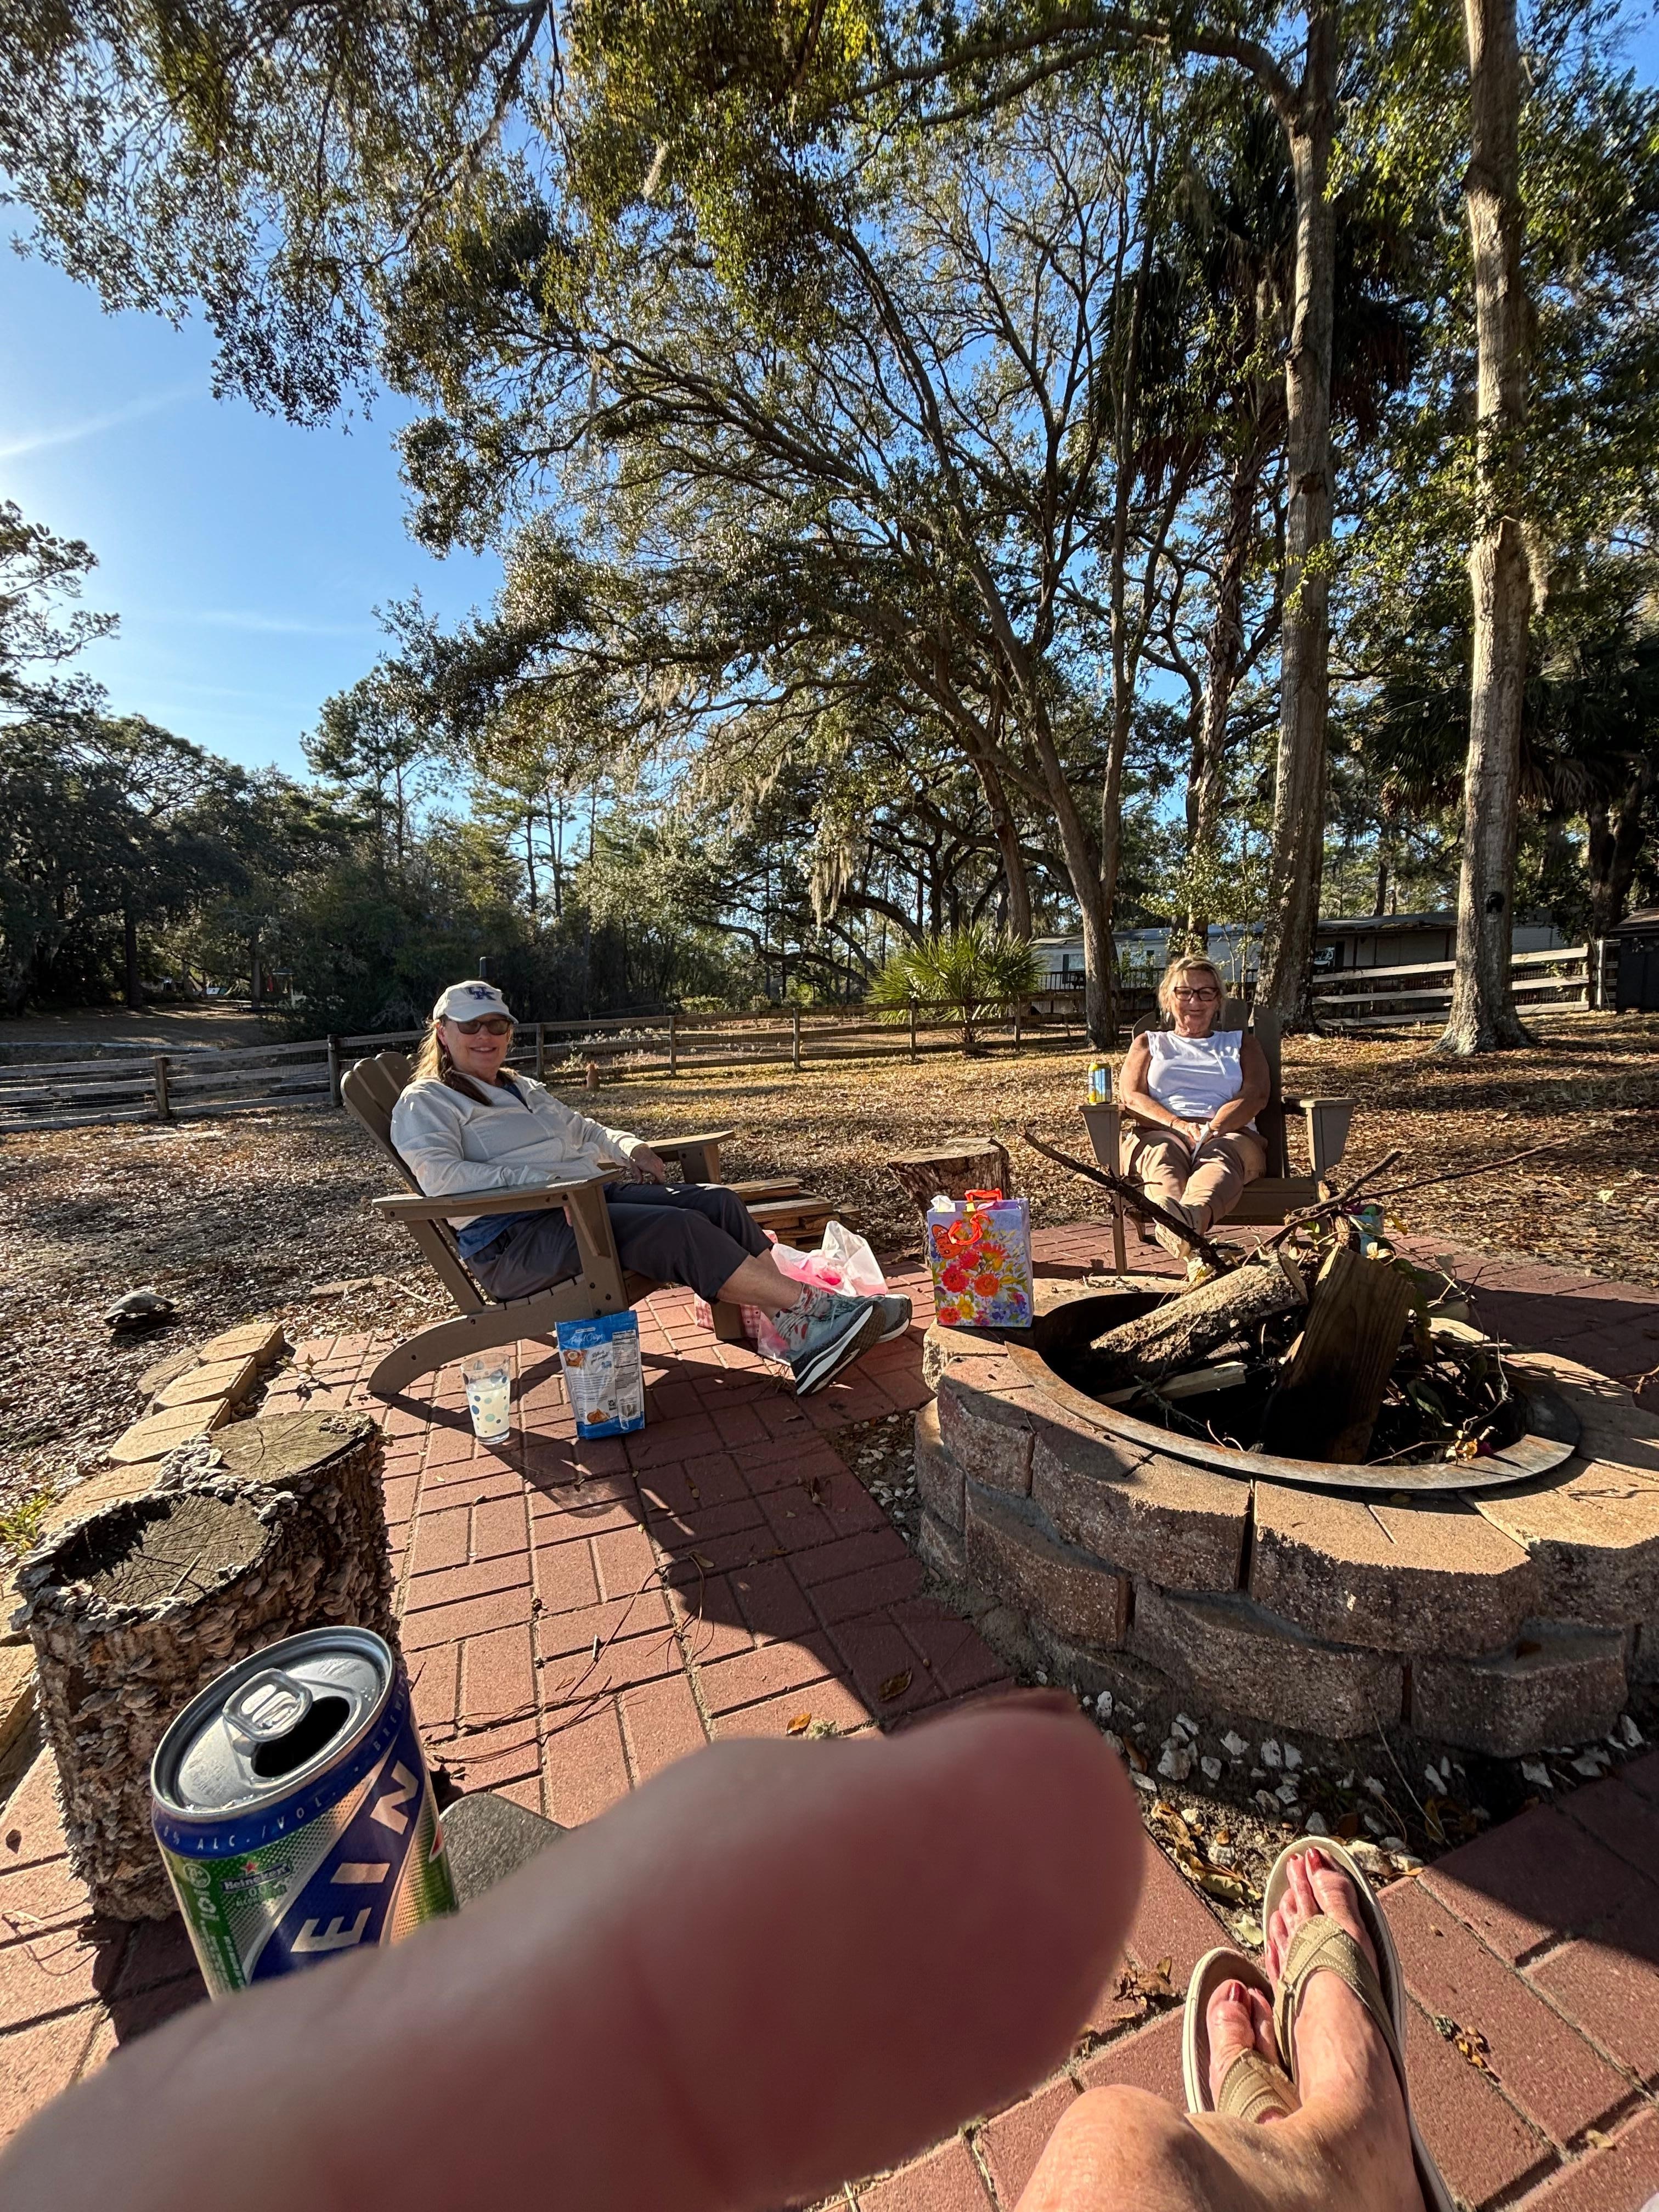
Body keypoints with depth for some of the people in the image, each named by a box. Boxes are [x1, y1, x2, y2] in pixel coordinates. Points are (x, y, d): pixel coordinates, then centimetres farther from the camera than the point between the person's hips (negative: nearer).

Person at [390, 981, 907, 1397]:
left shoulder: (525, 1089, 27)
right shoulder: (425, 1103, 3)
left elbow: (583, 1130, 34)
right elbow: (440, 1176, -16)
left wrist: (629, 1147, 11)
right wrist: (541, 1182, -23)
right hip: (513, 1242, -8)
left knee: (717, 1202, -16)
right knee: (678, 1229, -29)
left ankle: (796, 1331, -23)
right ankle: (814, 1307, -20)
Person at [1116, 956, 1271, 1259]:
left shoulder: (1240, 1042, 30)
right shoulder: (1149, 1043, 28)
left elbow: (1256, 1095, 9)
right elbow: (1130, 1098, 9)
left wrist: (1212, 1128, -13)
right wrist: (1181, 1125, -13)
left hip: (1229, 1134, 0)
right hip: (1160, 1132, 0)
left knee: (1220, 1156, -38)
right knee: (1162, 1153, -39)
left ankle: (1191, 1214, -72)